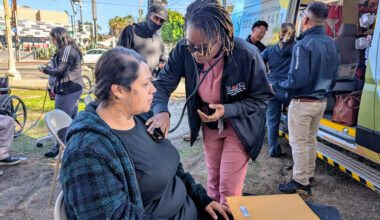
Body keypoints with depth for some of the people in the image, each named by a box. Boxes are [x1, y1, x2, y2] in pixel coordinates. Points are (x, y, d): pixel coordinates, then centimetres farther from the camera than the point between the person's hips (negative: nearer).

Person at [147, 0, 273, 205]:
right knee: (214, 178, 22)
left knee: (229, 189, 4)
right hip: (208, 125, 4)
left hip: (239, 127, -3)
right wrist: (161, 111, -36)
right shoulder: (184, 50, -23)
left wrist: (227, 110, -31)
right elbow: (163, 82, -14)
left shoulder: (247, 55, -30)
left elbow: (261, 98, -17)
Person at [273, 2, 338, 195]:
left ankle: (301, 183, 12)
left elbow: (296, 80, -25)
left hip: (302, 103, -8)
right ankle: (309, 175, 33)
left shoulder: (303, 45, -21)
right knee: (311, 140, 20)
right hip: (321, 101, 9)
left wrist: (276, 86, -11)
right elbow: (334, 75, 14)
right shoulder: (331, 43, 7)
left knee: (299, 143, 2)